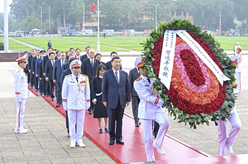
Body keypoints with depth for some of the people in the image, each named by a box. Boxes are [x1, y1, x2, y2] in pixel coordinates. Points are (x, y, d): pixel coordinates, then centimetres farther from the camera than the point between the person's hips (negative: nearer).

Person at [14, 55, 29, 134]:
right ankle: (18, 129, -1)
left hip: (23, 95, 10)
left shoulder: (21, 72, 15)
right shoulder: (18, 72, -16)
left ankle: (20, 128, 18)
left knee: (21, 111, 12)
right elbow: (17, 85, -18)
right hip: (20, 95, -10)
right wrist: (18, 97, -19)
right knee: (20, 112, -5)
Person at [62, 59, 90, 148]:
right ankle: (73, 140, 11)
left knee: (81, 123, 5)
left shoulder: (85, 78, 3)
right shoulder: (67, 79, -2)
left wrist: (88, 103, 8)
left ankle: (79, 140, 14)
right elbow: (64, 92, 4)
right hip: (71, 104, -1)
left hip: (81, 104, 2)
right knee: (72, 123, 3)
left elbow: (87, 92, 9)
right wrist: (64, 104, 2)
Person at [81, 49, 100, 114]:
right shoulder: (85, 61, 2)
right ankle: (90, 109, 7)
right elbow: (83, 71, 2)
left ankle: (94, 108, 14)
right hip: (88, 81, -1)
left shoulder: (97, 62, 7)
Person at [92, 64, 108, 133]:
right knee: (98, 114, 4)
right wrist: (94, 98, -8)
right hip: (98, 98, -1)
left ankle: (106, 127, 20)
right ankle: (100, 128, 15)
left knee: (106, 113, 5)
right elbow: (93, 89, 0)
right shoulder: (95, 79, -1)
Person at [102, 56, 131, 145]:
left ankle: (119, 138, 15)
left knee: (120, 120, 6)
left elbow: (127, 87, 11)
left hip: (122, 100, 2)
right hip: (111, 100, -2)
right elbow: (104, 88, 2)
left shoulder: (124, 74, 9)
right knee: (111, 120, 2)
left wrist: (128, 99, 6)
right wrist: (104, 100, -4)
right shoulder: (106, 74, 1)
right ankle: (112, 138, 14)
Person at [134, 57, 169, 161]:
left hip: (157, 108, 3)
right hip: (146, 110, -3)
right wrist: (157, 100, -30)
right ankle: (150, 159, 17)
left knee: (165, 123, -28)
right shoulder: (138, 83, -6)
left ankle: (158, 144, -4)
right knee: (148, 138, -1)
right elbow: (146, 96, -17)